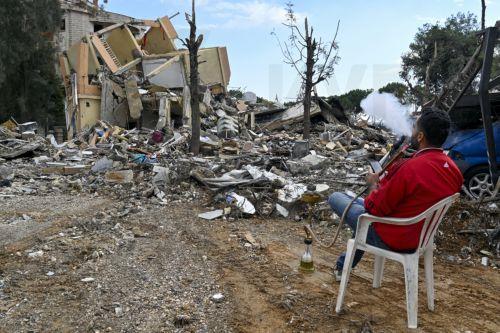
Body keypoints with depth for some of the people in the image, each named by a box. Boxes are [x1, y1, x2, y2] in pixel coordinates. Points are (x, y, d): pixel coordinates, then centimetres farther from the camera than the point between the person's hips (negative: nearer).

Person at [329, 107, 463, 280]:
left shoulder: (410, 168, -32)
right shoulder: (452, 168, -6)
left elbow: (374, 208, -22)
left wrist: (373, 183, -3)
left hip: (389, 240, -8)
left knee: (335, 198, 5)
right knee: (359, 201, 31)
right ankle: (343, 266, 37)